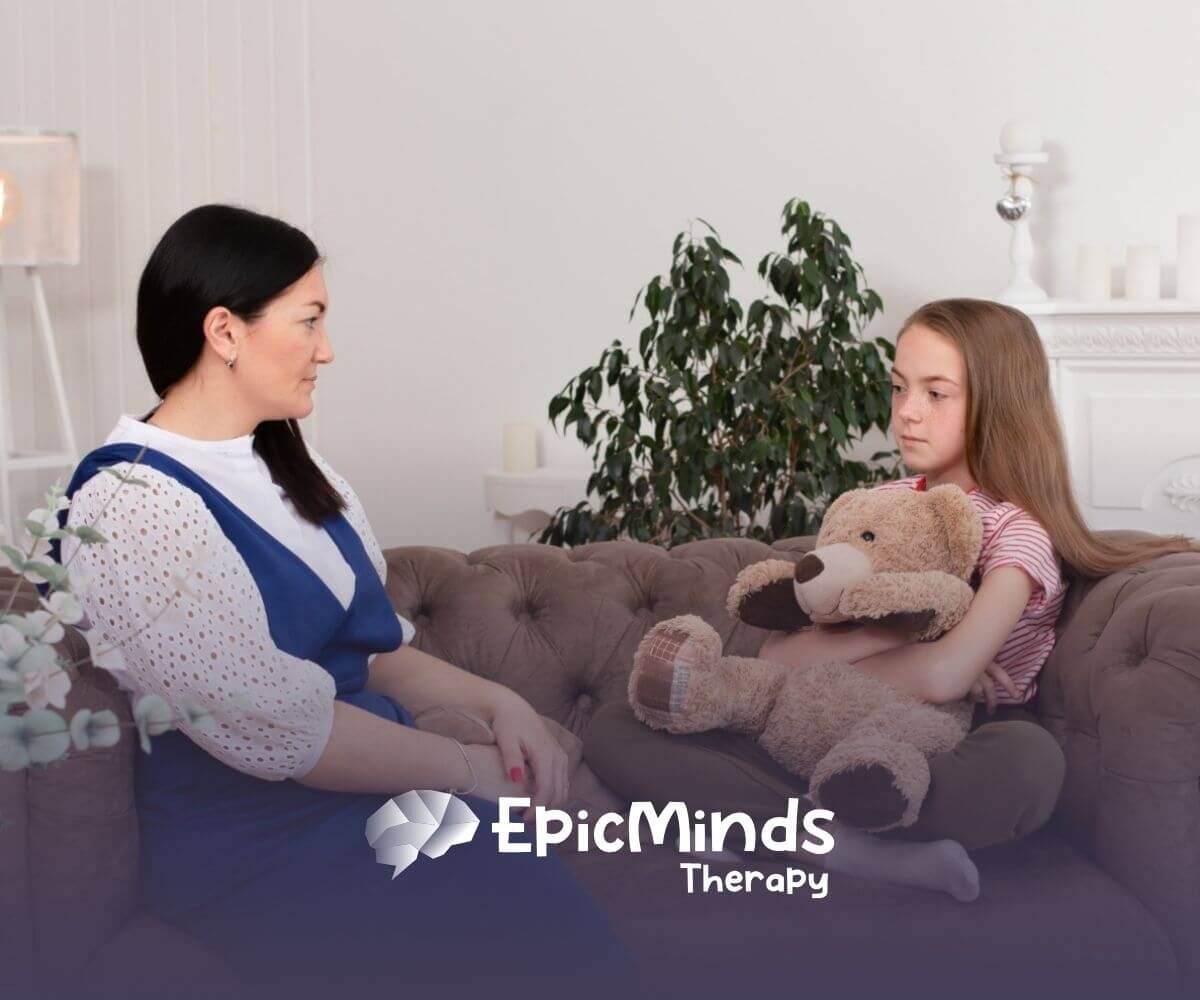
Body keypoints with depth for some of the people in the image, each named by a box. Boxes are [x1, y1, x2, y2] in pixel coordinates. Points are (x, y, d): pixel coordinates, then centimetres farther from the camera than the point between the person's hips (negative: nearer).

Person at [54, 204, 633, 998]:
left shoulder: (294, 474, 15)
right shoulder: (132, 507, -13)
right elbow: (280, 729, -17)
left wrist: (495, 701, 0)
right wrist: (471, 768, -9)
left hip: (382, 789, 8)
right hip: (262, 847, -7)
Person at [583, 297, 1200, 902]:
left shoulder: (1018, 530, -7)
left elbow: (944, 676, -27)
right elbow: (777, 652, -2)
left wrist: (823, 667, -10)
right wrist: (895, 633, -17)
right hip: (843, 745, 5)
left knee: (1029, 760, -42)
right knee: (614, 730, -13)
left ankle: (764, 815, -25)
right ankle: (862, 851, -27)